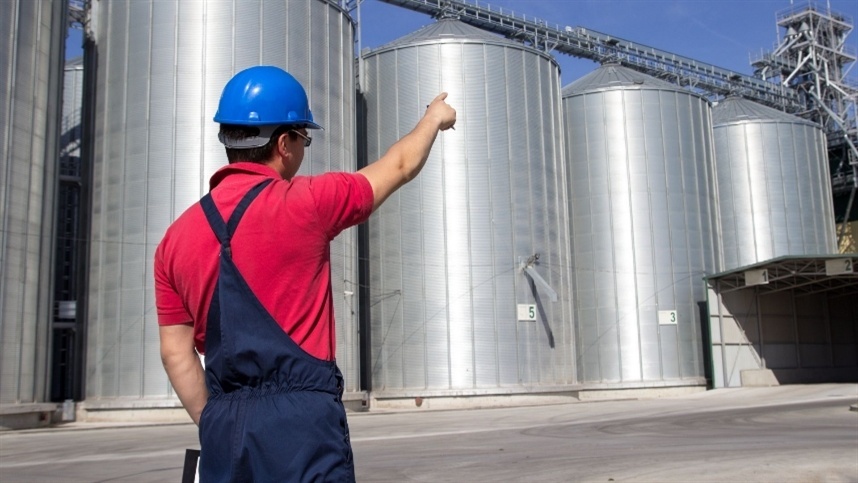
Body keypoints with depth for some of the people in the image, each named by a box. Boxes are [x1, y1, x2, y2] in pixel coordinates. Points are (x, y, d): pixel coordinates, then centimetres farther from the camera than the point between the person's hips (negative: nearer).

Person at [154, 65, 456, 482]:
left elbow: (175, 351, 7)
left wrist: (215, 425, 15)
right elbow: (400, 167, 8)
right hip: (300, 416, -5)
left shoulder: (176, 237, 5)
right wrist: (434, 119, 27)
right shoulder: (303, 203, -8)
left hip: (224, 424, 6)